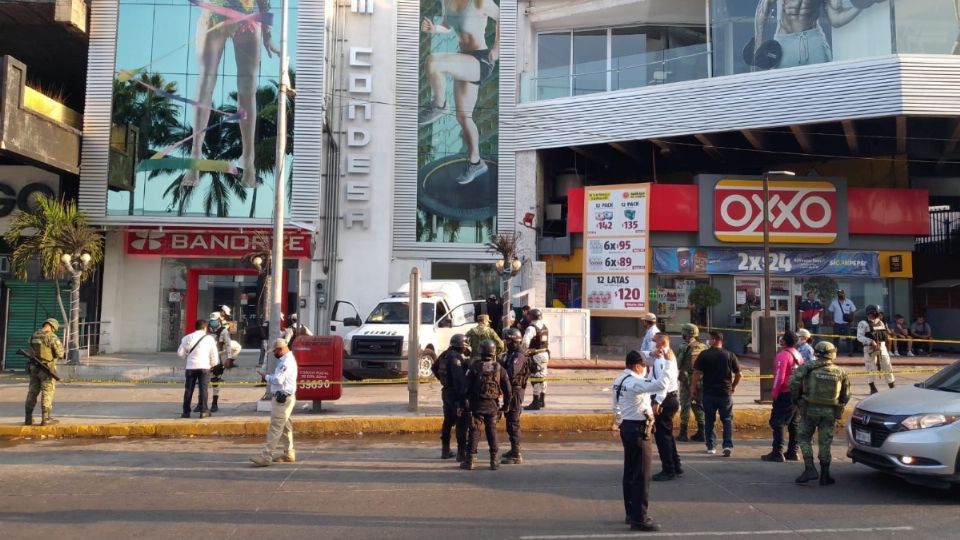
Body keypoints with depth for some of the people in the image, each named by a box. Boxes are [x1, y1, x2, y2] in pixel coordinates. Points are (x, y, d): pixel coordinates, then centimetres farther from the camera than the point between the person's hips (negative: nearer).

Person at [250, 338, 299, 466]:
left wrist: (266, 376, -7)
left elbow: (278, 379, -23)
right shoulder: (285, 360, 17)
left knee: (275, 428, -9)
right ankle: (289, 454, 23)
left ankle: (266, 456, -8)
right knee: (284, 427, 15)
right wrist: (267, 377, 2)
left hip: (283, 399, -10)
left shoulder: (287, 361, -17)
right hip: (281, 398, 10)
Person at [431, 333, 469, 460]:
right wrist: (463, 395, -28)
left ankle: (445, 451, 25)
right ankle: (461, 452, -4)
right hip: (455, 394, -9)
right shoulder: (456, 357, -20)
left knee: (448, 421, 18)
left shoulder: (445, 355, 9)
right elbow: (459, 378, -28)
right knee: (461, 423, -4)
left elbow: (434, 368, 25)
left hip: (446, 391, 9)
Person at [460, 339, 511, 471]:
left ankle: (470, 460, 5)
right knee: (492, 432, 9)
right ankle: (494, 461, 10)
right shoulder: (499, 368, 1)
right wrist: (506, 405, 13)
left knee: (474, 431, 3)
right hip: (493, 405, 2)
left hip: (477, 404, -2)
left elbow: (467, 386, -7)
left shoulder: (474, 367, -5)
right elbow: (507, 389, 2)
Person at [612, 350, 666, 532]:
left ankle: (631, 513, 27)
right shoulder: (636, 383, -22)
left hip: (626, 427, 10)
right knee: (642, 476, -2)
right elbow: (661, 384, -34)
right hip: (638, 430, -10)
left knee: (630, 472, 17)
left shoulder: (618, 381, 8)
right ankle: (639, 519, 3)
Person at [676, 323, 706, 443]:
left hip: (687, 380, -4)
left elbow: (678, 364, -10)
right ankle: (701, 433, 14)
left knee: (685, 406, 3)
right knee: (699, 406, 14)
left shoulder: (684, 347, -13)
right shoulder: (703, 347, 2)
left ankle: (683, 434, 6)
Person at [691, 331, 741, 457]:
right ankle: (728, 445, -6)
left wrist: (693, 387, 4)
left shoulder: (704, 355, -7)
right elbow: (738, 374, 2)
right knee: (727, 419, 8)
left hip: (708, 393, -1)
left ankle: (710, 446, 16)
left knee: (709, 420, 11)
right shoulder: (730, 355, -1)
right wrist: (733, 386, 17)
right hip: (725, 393, 1)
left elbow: (697, 373, -9)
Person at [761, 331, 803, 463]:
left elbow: (779, 377, -21)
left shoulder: (783, 355, -15)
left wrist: (774, 393, -12)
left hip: (785, 394, -9)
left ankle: (777, 453, -8)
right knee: (794, 423, 13)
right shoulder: (798, 355, 12)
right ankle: (792, 452, 18)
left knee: (777, 423, -5)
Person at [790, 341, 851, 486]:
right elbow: (845, 396, 9)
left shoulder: (807, 369, -8)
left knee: (804, 438, 11)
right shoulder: (840, 373, 2)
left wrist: (797, 401, 2)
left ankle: (810, 469, -2)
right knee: (825, 442, 10)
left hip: (810, 409, -2)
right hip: (830, 413, 3)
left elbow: (793, 385, -15)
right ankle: (825, 476, 14)